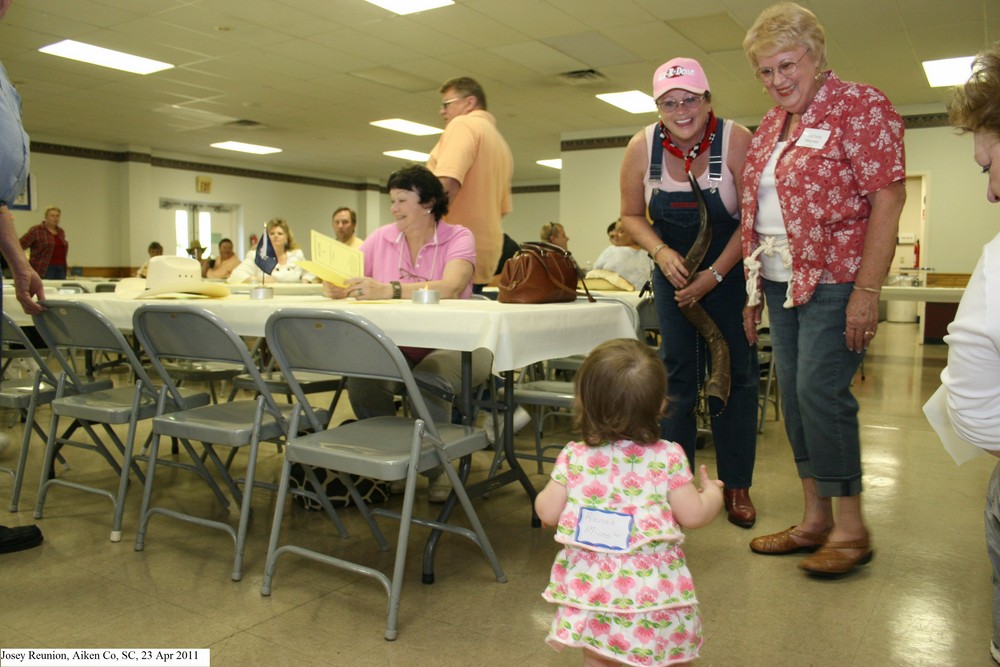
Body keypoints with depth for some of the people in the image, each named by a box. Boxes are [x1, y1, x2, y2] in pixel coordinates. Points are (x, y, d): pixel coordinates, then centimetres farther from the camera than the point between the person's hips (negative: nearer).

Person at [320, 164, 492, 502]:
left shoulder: (458, 237, -4)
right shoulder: (381, 238, 9)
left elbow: (449, 288, -25)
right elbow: (349, 283, 4)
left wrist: (389, 291, -37)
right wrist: (335, 287, -21)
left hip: (450, 346, -3)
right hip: (396, 347, 4)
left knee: (426, 379, -34)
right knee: (362, 377, -27)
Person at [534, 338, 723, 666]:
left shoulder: (574, 457, -6)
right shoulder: (668, 457, -8)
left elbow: (548, 513, -2)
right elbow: (693, 515, -4)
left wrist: (545, 492, 20)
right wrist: (712, 493, 16)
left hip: (592, 586, 1)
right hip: (653, 587, -1)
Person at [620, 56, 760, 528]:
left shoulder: (736, 140, -19)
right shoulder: (642, 148, -12)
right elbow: (631, 216, -1)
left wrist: (714, 275, -21)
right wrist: (661, 252, -19)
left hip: (729, 268, -1)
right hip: (672, 270, 2)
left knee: (735, 373, 1)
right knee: (677, 374, 0)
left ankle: (736, 485, 14)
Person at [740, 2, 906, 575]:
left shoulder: (861, 107, -6)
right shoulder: (770, 126, 15)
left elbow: (889, 197, -14)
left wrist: (867, 289, -19)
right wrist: (754, 290, 13)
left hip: (834, 283, -7)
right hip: (781, 284, 8)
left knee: (821, 393, -10)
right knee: (794, 395, 8)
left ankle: (852, 527, 6)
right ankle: (815, 521, 19)